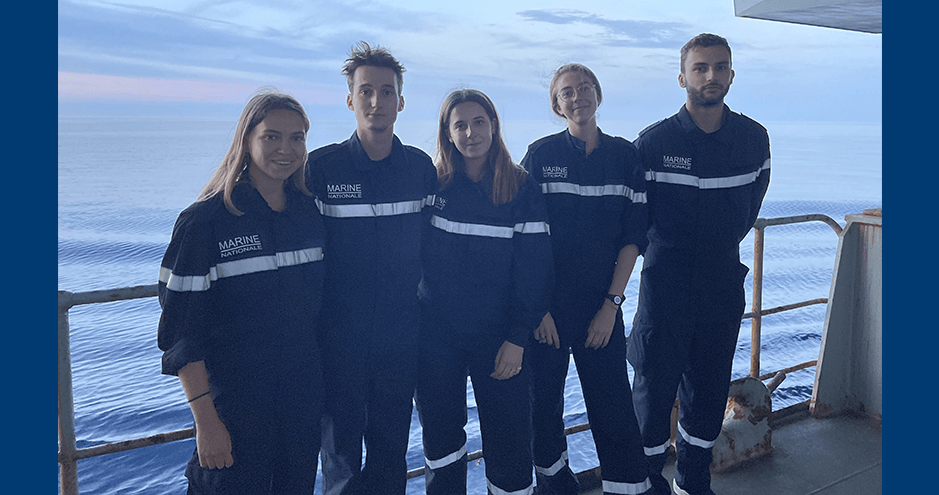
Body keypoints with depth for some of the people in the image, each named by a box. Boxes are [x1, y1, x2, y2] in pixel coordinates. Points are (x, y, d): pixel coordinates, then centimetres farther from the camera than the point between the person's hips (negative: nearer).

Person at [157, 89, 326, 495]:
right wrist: (205, 421, -14)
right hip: (236, 398, -4)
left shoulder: (311, 211, 2)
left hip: (305, 396, 5)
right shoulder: (203, 221, -12)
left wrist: (325, 382, 9)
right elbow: (181, 332, -12)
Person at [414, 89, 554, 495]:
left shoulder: (521, 189, -2)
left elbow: (535, 268, -4)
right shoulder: (431, 183, 1)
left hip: (497, 335, -1)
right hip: (436, 334, 1)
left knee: (508, 435, 4)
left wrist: (518, 339, -10)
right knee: (441, 434, 13)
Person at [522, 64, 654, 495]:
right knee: (544, 398, 9)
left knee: (613, 403, 2)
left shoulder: (626, 156, 4)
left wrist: (612, 304, -4)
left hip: (602, 304, 1)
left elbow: (633, 237, 3)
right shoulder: (541, 155, -2)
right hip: (546, 305, -1)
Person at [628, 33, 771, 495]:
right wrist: (658, 250, 6)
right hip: (665, 287, -3)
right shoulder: (654, 140, -8)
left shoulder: (754, 138, 3)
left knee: (710, 388, 12)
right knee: (655, 386, 4)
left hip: (723, 286, 4)